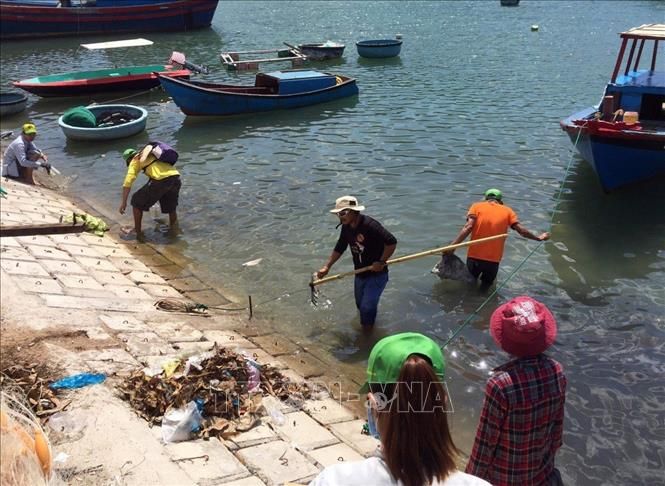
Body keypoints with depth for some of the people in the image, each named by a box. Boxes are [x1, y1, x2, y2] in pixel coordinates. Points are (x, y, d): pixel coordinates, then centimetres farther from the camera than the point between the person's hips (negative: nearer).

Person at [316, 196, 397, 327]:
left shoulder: (370, 225, -27)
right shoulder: (346, 228, -2)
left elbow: (391, 242, -29)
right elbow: (339, 248, 11)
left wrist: (381, 262, -24)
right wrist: (327, 267, 8)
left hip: (377, 274, -8)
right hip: (360, 274, 8)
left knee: (367, 307, -10)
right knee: (361, 305, 21)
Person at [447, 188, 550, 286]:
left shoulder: (476, 206, 3)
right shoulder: (507, 211, 7)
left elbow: (468, 227, -12)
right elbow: (521, 230, 1)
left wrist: (452, 245, -17)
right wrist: (538, 238, 18)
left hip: (474, 257, 0)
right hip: (493, 261, 1)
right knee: (485, 287, 19)